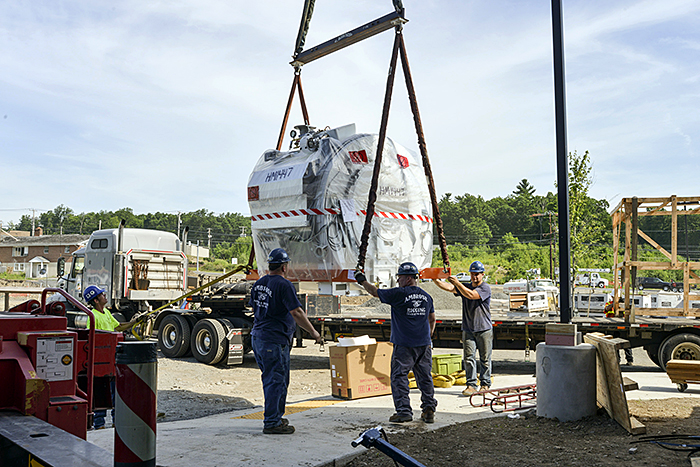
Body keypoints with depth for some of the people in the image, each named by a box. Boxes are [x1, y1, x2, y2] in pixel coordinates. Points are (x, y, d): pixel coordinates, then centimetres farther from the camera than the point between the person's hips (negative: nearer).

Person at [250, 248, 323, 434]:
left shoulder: (258, 284, 11)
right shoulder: (284, 285, -15)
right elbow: (296, 312, -20)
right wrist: (313, 332, -12)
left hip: (257, 336, 9)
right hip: (275, 340, -9)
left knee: (270, 379, 18)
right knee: (276, 381, -2)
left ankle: (275, 417, 27)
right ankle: (271, 423, 2)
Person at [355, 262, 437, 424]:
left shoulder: (398, 294, -10)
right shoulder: (426, 296, 9)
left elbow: (375, 292, 0)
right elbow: (432, 319, 18)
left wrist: (363, 281, 15)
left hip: (404, 345, -6)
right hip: (424, 344, 6)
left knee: (399, 377, 1)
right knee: (425, 377, 11)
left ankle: (404, 411, -1)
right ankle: (429, 410, 14)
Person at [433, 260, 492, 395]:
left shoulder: (485, 288, -5)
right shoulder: (464, 287, 11)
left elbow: (471, 295, -20)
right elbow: (449, 288, -3)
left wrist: (457, 283, -25)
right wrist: (434, 279, -17)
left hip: (484, 329, -4)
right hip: (468, 330, 4)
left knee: (485, 358, 4)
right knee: (469, 358, 0)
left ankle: (485, 384, 14)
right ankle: (471, 385, 5)